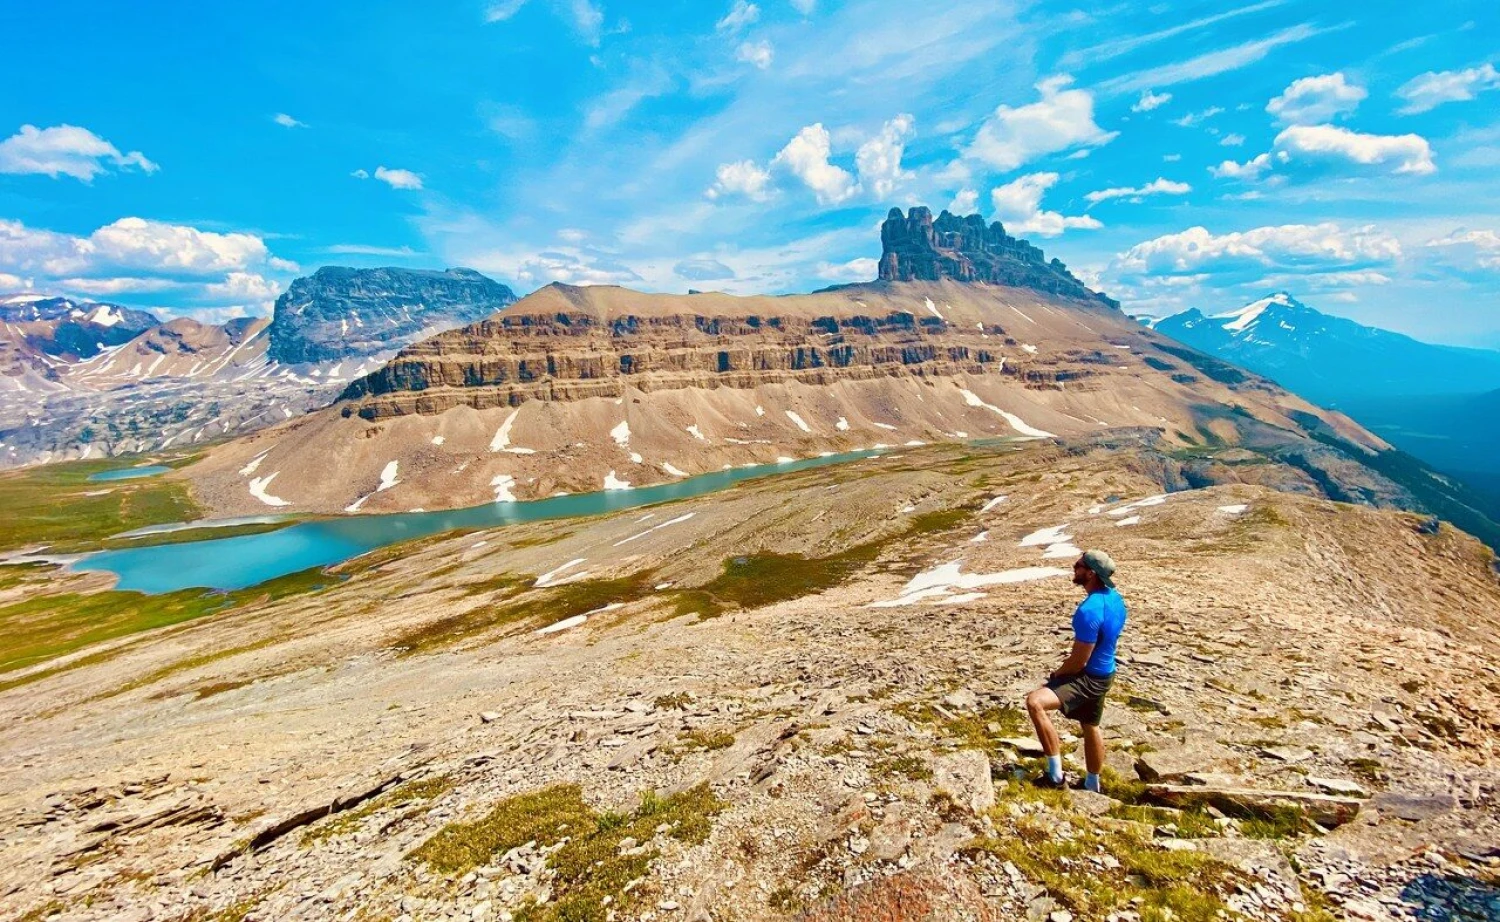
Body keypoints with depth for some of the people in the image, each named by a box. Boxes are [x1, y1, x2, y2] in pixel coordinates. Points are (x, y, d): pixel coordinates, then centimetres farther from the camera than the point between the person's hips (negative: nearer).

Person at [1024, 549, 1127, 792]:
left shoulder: (1089, 610, -30)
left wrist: (1056, 674, -6)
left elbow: (1078, 662, -24)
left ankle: (1055, 774, -17)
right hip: (1103, 673, 10)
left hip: (1088, 678, -10)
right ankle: (1092, 785, 46)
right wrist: (1070, 660, 14)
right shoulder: (1114, 599, -1)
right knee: (1091, 727, 26)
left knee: (1035, 702, -26)